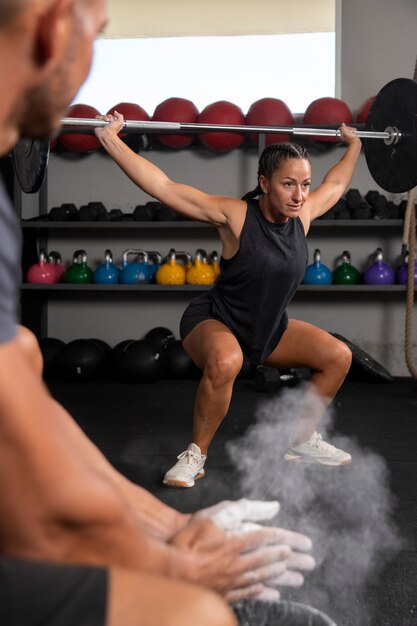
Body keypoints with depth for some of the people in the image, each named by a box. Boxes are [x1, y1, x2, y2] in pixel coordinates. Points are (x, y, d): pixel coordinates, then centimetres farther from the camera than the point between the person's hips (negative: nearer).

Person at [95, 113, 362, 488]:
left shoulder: (303, 215, -8)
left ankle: (302, 441, 17)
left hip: (269, 327, 7)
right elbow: (162, 186, -28)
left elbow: (335, 184, 15)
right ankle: (196, 456, -18)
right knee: (225, 361, -39)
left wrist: (353, 144, 27)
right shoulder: (235, 215, -25)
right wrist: (109, 137, -31)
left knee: (338, 356, -2)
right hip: (213, 322, -6)